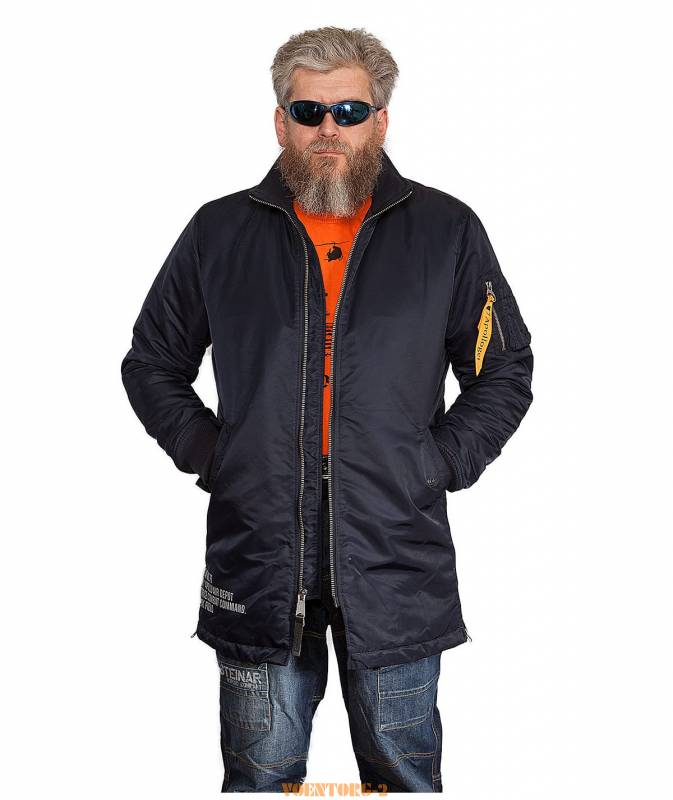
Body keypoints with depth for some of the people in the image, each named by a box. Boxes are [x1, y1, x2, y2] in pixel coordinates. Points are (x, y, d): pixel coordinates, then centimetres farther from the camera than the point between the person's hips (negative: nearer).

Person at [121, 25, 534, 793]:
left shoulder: (447, 231, 4)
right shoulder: (219, 231, 7)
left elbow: (505, 368, 11)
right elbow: (151, 363, 16)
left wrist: (445, 461, 0)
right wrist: (205, 449, 3)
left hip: (397, 557, 0)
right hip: (256, 557, 1)